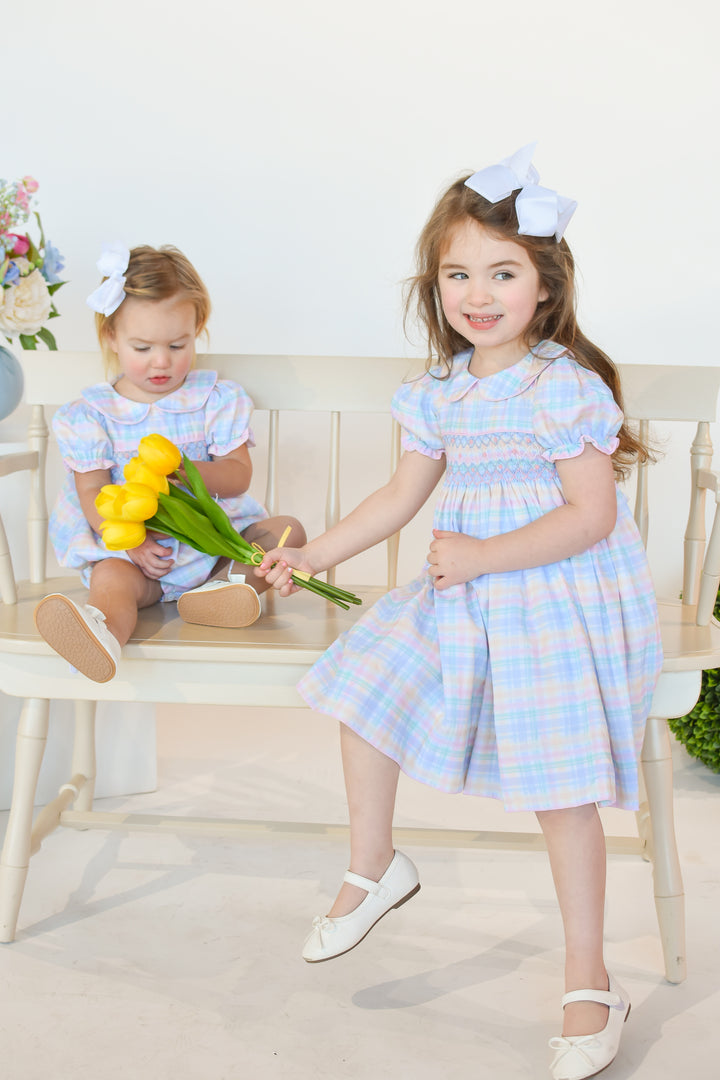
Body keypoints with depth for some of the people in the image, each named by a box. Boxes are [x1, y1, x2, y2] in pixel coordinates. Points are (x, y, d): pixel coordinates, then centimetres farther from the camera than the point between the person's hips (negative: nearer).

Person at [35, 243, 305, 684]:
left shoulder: (217, 399, 4)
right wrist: (132, 542, -22)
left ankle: (226, 585, -39)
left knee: (287, 529, -15)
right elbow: (92, 493, -3)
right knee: (110, 579, -33)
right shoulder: (92, 415, 2)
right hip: (131, 551, -2)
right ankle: (101, 633, -67)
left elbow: (239, 476, -4)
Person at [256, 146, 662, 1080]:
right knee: (366, 681, 5)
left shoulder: (564, 386, -16)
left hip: (562, 597, -7)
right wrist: (312, 555, 14)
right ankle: (374, 868, 25)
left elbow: (590, 516, -19)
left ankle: (589, 982, 7)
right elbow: (401, 497, 14)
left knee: (561, 783, -8)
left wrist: (480, 555, -23)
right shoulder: (443, 391, 6)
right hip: (464, 593, 8)